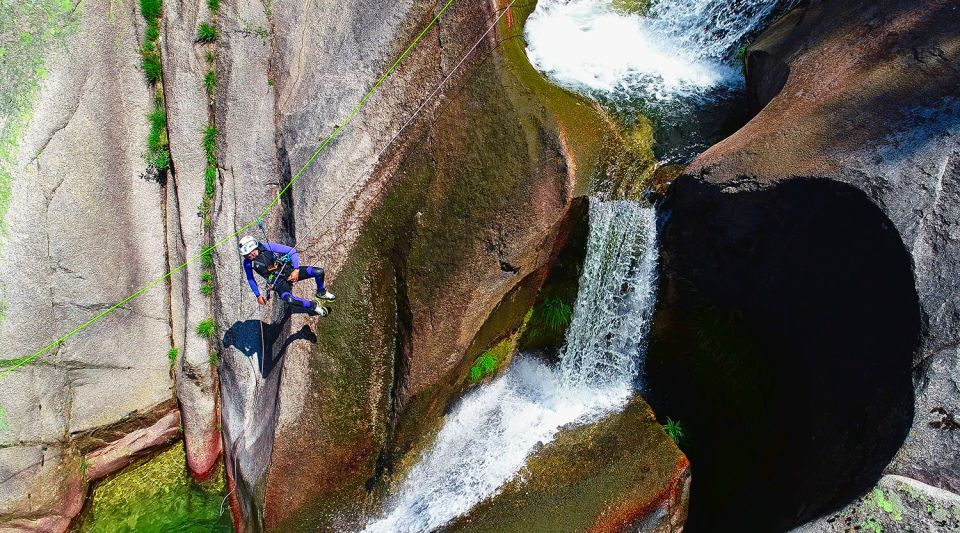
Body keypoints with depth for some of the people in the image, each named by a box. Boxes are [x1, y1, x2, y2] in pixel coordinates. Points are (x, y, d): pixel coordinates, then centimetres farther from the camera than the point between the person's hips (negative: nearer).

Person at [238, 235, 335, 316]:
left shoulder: (268, 247, -17)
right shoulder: (247, 263, -11)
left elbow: (292, 251, -12)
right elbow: (250, 279, 8)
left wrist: (296, 270, -17)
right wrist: (258, 295, 12)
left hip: (289, 271, 1)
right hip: (279, 282, -1)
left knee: (319, 272, -18)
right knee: (289, 299, -35)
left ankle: (321, 292, 14)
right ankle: (314, 306, -10)